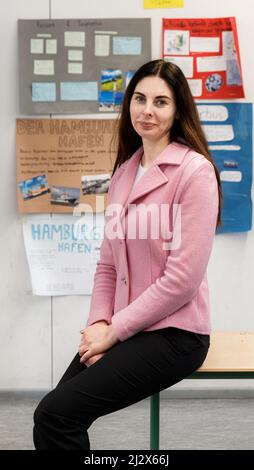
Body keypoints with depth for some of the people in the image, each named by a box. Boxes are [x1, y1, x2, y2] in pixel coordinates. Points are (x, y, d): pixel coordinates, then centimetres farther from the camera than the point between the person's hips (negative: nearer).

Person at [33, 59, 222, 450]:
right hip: (123, 329, 6)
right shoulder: (124, 171, 11)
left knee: (55, 414, -17)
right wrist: (98, 323, -3)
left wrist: (114, 331, -13)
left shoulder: (194, 170, -12)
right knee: (55, 415, -10)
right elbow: (108, 262, 13)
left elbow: (183, 277, -17)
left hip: (173, 333, -6)